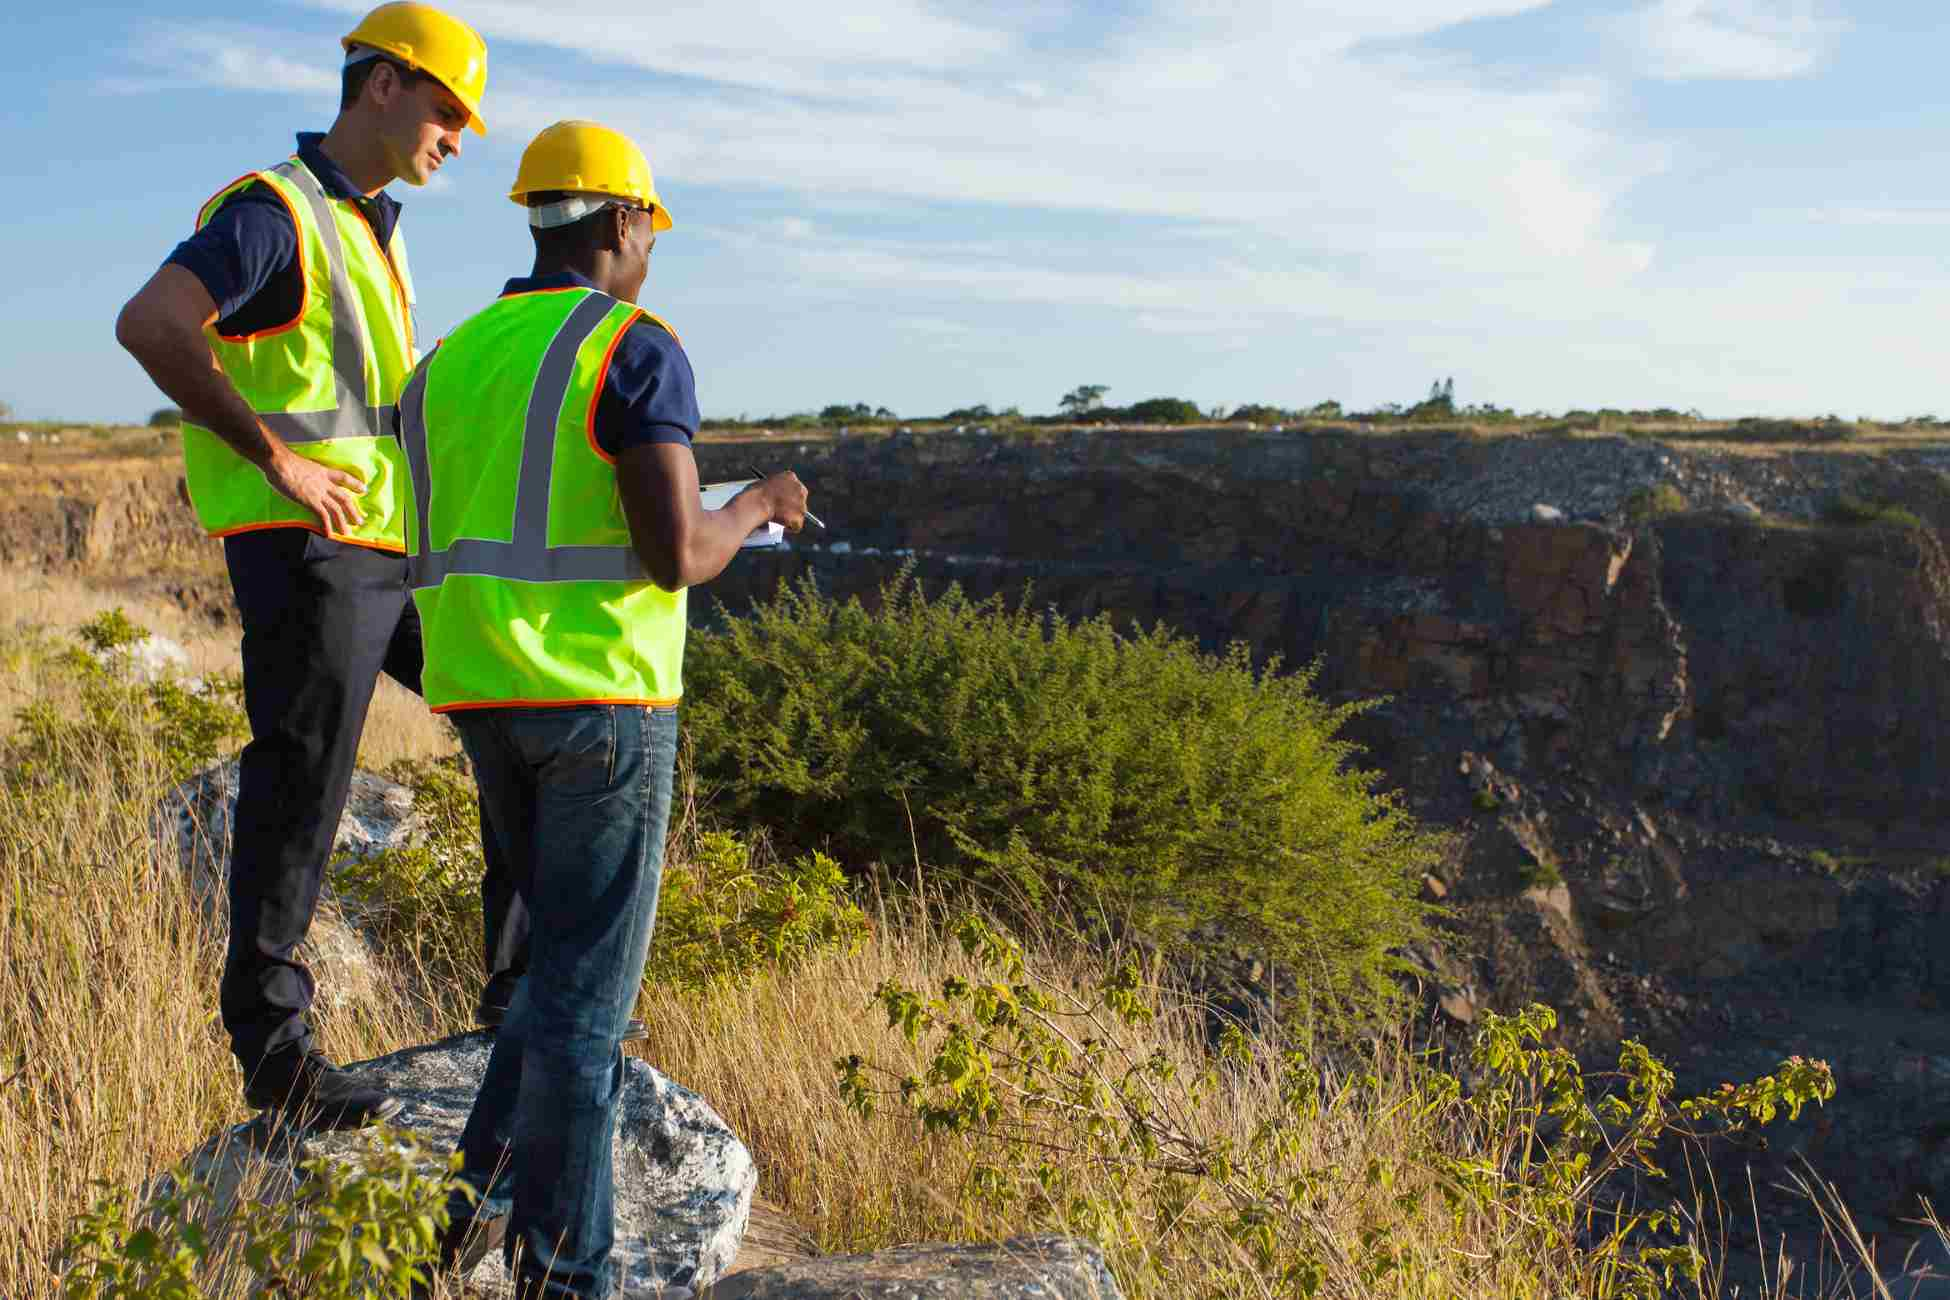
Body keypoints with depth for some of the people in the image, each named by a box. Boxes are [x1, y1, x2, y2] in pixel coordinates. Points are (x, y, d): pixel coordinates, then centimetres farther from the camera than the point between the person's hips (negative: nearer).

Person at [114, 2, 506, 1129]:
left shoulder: (379, 232, 20)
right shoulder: (273, 212, -10)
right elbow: (149, 325, -25)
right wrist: (277, 457, -23)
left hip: (396, 546, 9)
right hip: (306, 550, -9)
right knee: (300, 795, -3)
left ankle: (522, 965, 18)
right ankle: (273, 1049, 9)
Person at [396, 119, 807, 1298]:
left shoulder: (454, 361, 14)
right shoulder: (639, 350, -9)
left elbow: (435, 560, 17)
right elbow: (679, 557, -18)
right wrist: (756, 507, 4)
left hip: (484, 699, 7)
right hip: (600, 696, -7)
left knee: (577, 951, 22)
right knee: (590, 981, 0)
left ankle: (485, 1196, 16)